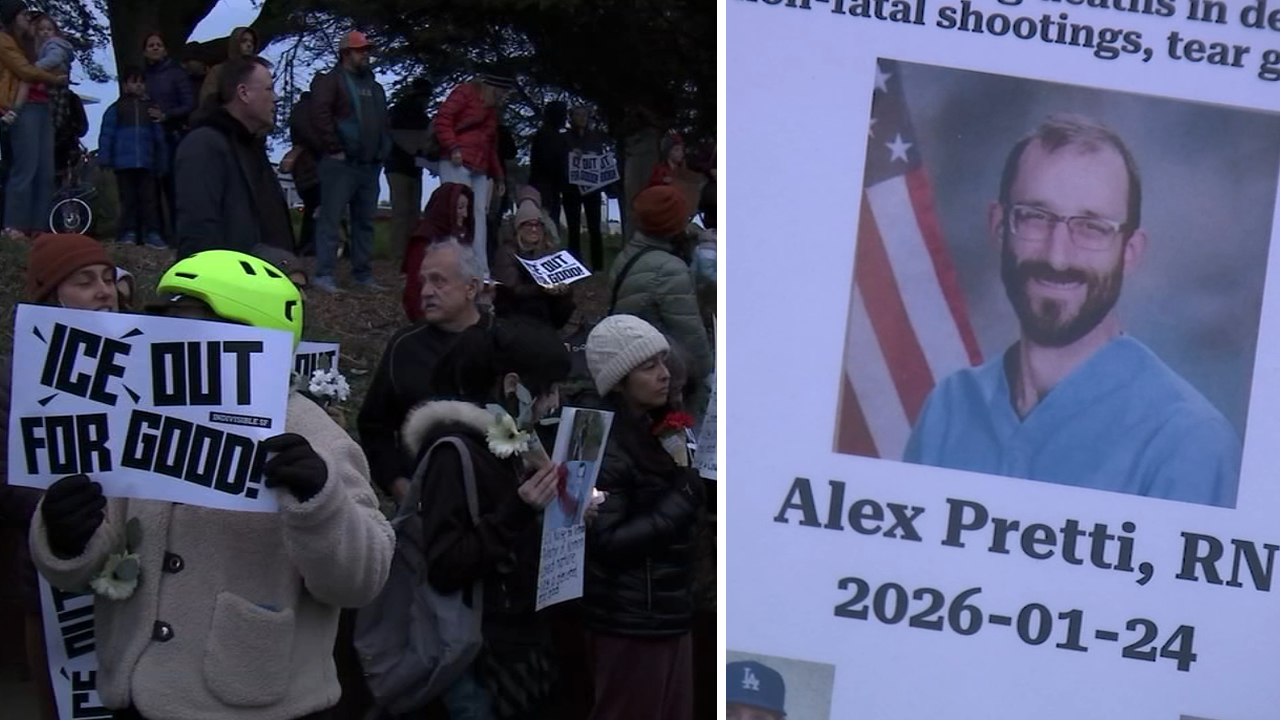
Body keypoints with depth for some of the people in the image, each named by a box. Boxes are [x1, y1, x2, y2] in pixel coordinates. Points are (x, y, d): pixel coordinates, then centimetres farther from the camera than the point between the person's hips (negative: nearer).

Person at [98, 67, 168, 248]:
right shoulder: (115, 109, 9)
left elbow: (159, 137, 15)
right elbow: (106, 135, 4)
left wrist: (162, 163, 11)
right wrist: (104, 160, -5)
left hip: (147, 164, 1)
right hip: (124, 163, -1)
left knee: (148, 198, -2)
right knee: (128, 199, 1)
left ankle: (152, 234, -4)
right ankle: (128, 233, 4)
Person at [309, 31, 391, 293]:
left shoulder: (374, 87, 22)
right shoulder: (331, 81, -1)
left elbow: (383, 123, 26)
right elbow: (322, 116, -13)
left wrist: (383, 152, 13)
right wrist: (335, 149, -15)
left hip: (370, 165, 8)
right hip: (341, 163, -7)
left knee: (365, 222, 10)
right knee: (330, 219, -8)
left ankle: (362, 274, 16)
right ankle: (323, 276, -10)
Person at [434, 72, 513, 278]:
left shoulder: (491, 110, 26)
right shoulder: (466, 92, 1)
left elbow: (492, 146, 31)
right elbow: (443, 119, -10)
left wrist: (498, 176, 26)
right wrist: (453, 148, -18)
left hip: (480, 169, 8)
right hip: (458, 163, -8)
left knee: (479, 217, 0)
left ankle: (481, 272, -3)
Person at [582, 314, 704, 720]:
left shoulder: (656, 432, 10)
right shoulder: (606, 447, -15)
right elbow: (606, 541, -20)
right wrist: (683, 498, -19)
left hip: (669, 613, 8)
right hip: (631, 622, -8)